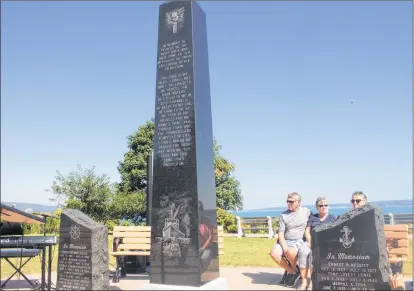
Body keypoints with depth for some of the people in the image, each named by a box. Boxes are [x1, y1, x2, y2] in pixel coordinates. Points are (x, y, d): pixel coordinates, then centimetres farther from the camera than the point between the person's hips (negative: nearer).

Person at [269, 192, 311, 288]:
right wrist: (285, 248, -16)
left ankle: (293, 269, 0)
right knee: (274, 253, -27)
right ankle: (293, 272, -3)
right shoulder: (283, 215, 4)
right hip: (285, 241, 3)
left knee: (291, 252, -36)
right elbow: (280, 234, 0)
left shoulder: (306, 211, 4)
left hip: (299, 241, -2)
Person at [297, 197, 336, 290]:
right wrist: (310, 241, -8)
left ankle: (312, 282, -32)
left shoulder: (333, 218, 14)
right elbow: (307, 231, 12)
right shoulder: (312, 217, 21)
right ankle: (304, 281, -32)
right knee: (302, 251, -32)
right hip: (312, 241, 3)